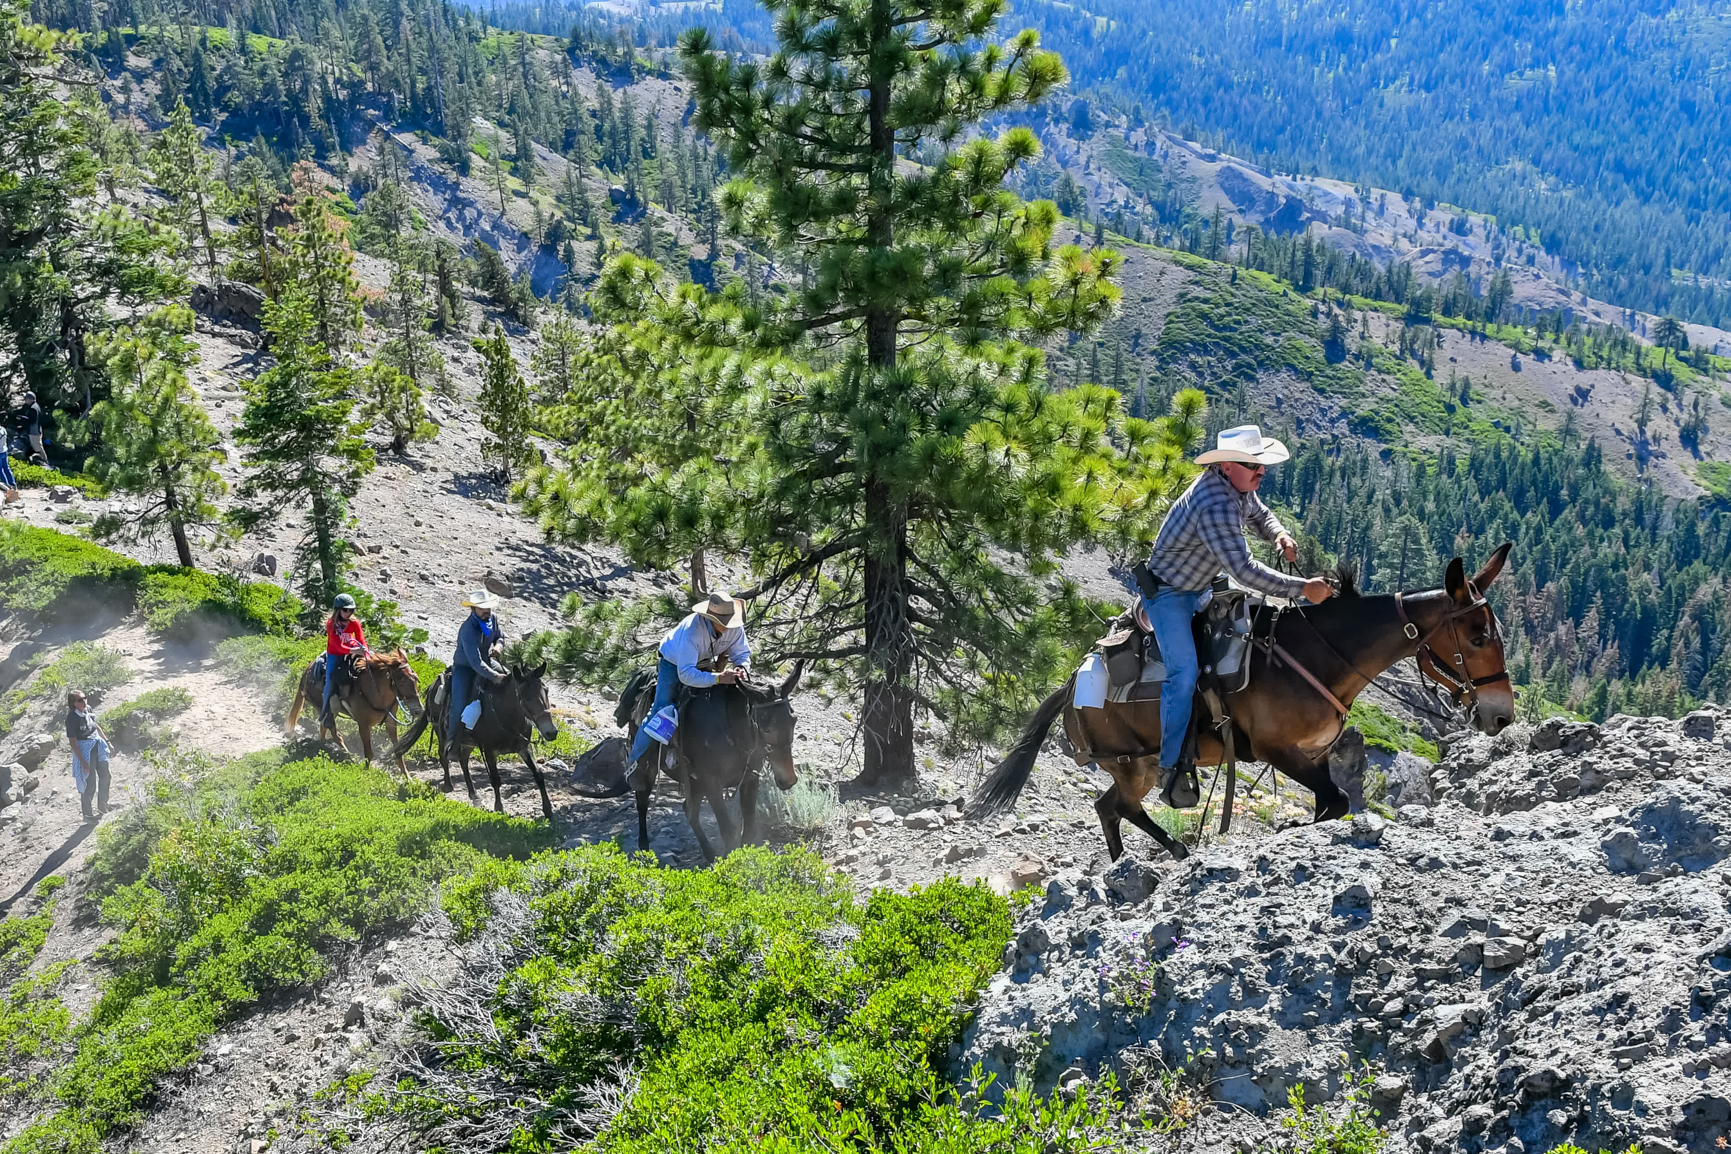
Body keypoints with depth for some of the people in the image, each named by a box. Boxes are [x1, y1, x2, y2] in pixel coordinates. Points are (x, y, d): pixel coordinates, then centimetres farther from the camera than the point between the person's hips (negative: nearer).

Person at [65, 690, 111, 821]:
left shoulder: (87, 710, -2)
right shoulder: (72, 718, -23)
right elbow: (73, 743, -20)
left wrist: (106, 740, 21)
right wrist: (83, 762, -21)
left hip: (98, 746, 8)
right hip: (85, 751, -8)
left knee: (105, 776, 20)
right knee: (89, 783, 1)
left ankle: (102, 806, 40)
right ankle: (87, 814, 18)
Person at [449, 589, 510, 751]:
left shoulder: (492, 619, -9)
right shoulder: (467, 630, -32)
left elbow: (500, 636, 13)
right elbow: (475, 662, -38)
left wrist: (497, 646, -12)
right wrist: (495, 677, -44)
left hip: (486, 661, 7)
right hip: (465, 667, -7)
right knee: (459, 704, -21)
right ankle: (452, 741, -3)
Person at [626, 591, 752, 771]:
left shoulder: (735, 627, -26)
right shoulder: (692, 630, -42)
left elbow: (742, 653, -10)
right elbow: (685, 674, -47)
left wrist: (741, 668, -34)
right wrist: (718, 678, -55)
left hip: (705, 663, 6)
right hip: (673, 663, -6)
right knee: (661, 711, -17)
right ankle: (634, 758, 1)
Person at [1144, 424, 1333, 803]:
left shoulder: (1239, 486, -4)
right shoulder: (1214, 505, -35)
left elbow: (1259, 515, 18)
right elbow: (1243, 569, -39)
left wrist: (1279, 534, -6)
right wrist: (1302, 588, -37)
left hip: (1199, 591, 10)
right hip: (1167, 592, -10)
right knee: (1185, 672, -21)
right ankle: (1170, 768, -16)